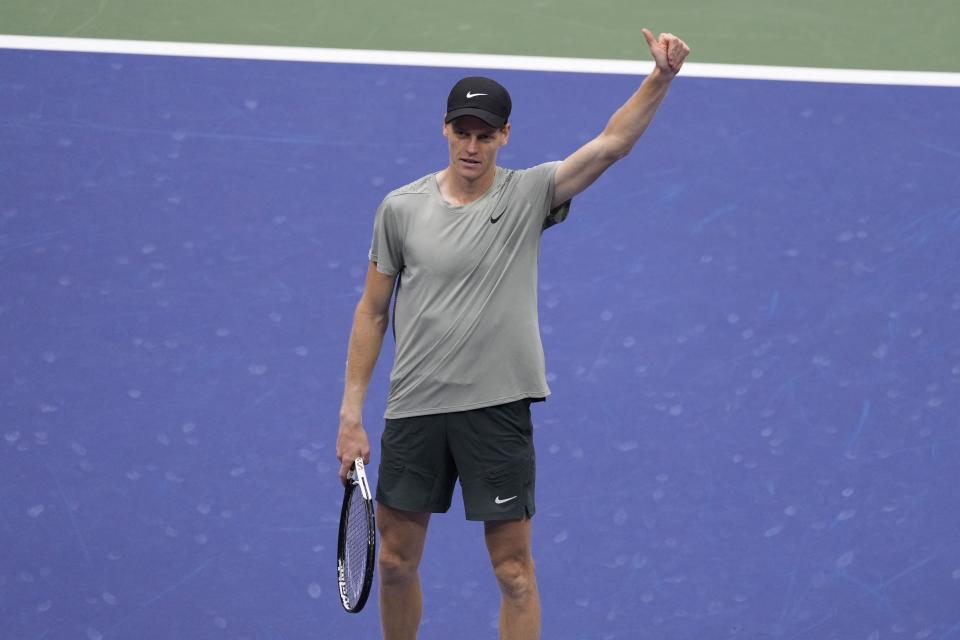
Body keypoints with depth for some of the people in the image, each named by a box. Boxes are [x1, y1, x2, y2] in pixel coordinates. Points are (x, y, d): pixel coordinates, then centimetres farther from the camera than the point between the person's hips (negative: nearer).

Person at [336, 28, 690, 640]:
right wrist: (351, 413, 3)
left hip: (498, 408, -2)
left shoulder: (528, 195, -3)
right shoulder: (401, 208, 0)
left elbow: (611, 143, -15)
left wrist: (662, 76, -31)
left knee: (514, 570, 2)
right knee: (396, 562, 11)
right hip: (414, 407, 2)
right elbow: (373, 311, 6)